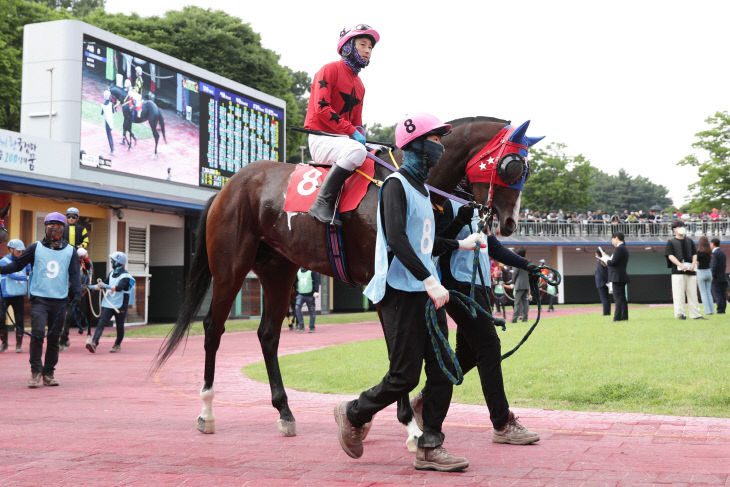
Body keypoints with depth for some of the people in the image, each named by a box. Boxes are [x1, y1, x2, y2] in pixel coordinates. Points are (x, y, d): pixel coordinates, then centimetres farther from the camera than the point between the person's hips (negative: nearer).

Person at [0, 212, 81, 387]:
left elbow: (74, 275, 7)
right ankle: (36, 371, -3)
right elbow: (18, 265, 7)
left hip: (60, 301, 2)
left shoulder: (70, 251, 8)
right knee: (37, 334, -14)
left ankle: (49, 373, 15)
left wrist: (77, 296, -3)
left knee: (54, 338, 6)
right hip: (39, 299, -2)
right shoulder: (35, 248, 5)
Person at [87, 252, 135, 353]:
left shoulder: (125, 276, -11)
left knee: (119, 326, 8)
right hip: (108, 303, 5)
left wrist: (106, 286, -29)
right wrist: (90, 287, 15)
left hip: (120, 305, -5)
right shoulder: (112, 273, 12)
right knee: (101, 323, -10)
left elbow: (119, 288, -26)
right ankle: (94, 343, -23)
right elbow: (103, 284, 22)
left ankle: (118, 345, 25)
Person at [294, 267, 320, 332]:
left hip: (310, 295, -3)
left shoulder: (312, 271, -2)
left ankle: (312, 327, 14)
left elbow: (316, 281, -10)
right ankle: (301, 325, -13)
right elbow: (295, 281, 21)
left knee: (311, 311, 2)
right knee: (297, 307, -17)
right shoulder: (298, 271, 12)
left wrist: (316, 291, -21)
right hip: (300, 294, 3)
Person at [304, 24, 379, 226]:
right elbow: (321, 108, -16)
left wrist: (360, 133, 2)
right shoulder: (330, 70, -3)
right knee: (356, 150, -35)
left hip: (343, 139, 9)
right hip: (320, 138, -8)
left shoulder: (359, 85, 22)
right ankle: (322, 203, -35)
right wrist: (352, 132, -19)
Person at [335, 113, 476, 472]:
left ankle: (430, 448, 11)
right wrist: (429, 280, -30)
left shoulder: (421, 188, 19)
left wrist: (460, 245, 33)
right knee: (405, 377, -5)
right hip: (400, 292, -9)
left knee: (442, 371, 4)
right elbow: (396, 238, -24)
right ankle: (353, 414, 19)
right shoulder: (396, 185, -9)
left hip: (426, 292, 9)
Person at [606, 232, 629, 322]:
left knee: (618, 297, -10)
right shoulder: (624, 248, 17)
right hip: (621, 277, 10)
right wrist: (608, 260, 13)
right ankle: (624, 316, 14)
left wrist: (606, 261, -2)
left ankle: (618, 317, -11)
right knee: (622, 298, 11)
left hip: (617, 277, -10)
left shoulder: (618, 248, -14)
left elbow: (613, 262, -20)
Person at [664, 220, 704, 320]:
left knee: (692, 293, 5)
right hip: (677, 271, -4)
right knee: (679, 293, -8)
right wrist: (680, 265, -19)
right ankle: (680, 314, -6)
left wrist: (693, 264, -5)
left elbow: (694, 254, 16)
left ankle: (695, 314, 8)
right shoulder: (671, 242, 6)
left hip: (691, 271, 4)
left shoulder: (689, 241, 20)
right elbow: (670, 256, -5)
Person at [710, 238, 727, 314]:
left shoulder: (715, 253, -13)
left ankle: (720, 310, -12)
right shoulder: (722, 253, 15)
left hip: (716, 278, -9)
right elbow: (725, 265, 18)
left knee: (717, 294, -8)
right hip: (723, 277, 9)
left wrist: (713, 276, -12)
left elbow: (714, 266, -19)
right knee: (723, 294, 8)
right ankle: (723, 310, 9)